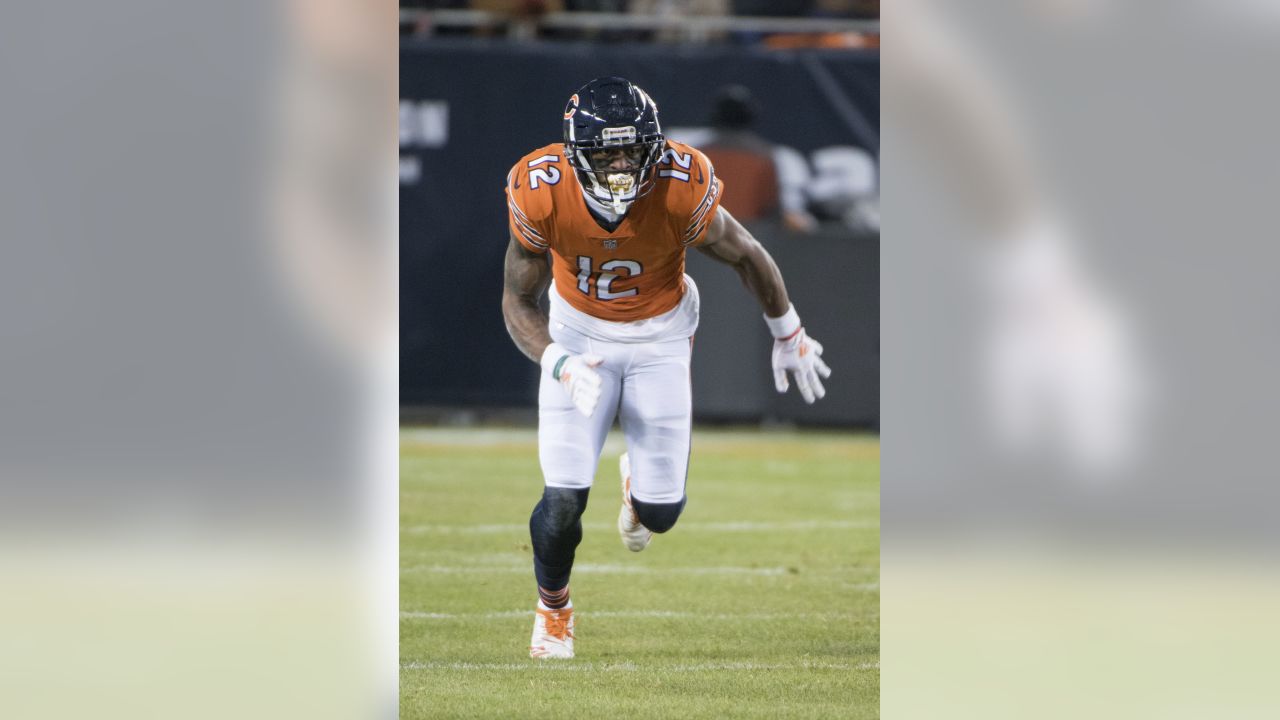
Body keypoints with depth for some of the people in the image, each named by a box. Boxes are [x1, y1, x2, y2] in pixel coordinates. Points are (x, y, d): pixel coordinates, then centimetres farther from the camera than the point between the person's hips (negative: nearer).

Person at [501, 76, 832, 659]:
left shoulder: (681, 190, -30)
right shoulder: (542, 194, -27)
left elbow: (746, 256, -10)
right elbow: (519, 299, -12)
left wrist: (788, 336, 5)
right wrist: (557, 361, -30)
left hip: (660, 332, 0)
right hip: (579, 331, 0)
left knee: (661, 513, -1)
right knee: (564, 502, -12)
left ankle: (640, 483, 40)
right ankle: (553, 608, 20)